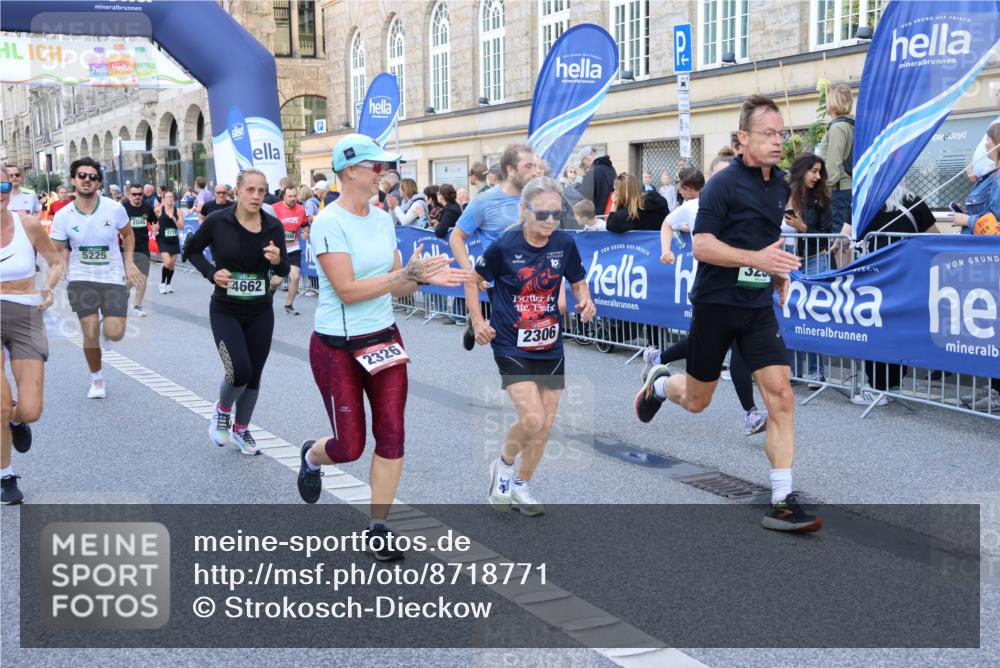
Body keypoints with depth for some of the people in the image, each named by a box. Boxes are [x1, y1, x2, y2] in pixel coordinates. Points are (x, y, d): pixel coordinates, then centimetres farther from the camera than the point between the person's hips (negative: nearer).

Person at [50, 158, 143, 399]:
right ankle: (97, 378, 21)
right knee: (90, 334, -4)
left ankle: (106, 320, 29)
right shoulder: (63, 216, -7)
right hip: (81, 279, 0)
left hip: (113, 278, 0)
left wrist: (129, 262, -1)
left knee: (114, 334, -10)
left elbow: (128, 235, 10)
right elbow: (55, 253, 1)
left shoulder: (115, 209, -9)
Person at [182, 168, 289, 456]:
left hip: (260, 313, 3)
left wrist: (277, 261, -21)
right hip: (226, 312, -3)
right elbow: (191, 250, 4)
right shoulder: (218, 221, -11)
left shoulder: (273, 226, -5)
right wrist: (211, 272, -12)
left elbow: (284, 271, 2)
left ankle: (241, 429, 35)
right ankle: (223, 410, 18)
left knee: (254, 376, 11)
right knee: (239, 372, -16)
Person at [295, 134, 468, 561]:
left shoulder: (382, 219, 6)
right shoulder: (328, 222, -15)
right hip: (337, 348, -6)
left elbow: (395, 287, 9)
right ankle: (311, 456, 38)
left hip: (384, 340, 6)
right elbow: (348, 290, -22)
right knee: (350, 446, 1)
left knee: (391, 435, 0)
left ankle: (379, 526, 15)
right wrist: (407, 274, -23)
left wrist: (423, 277, -11)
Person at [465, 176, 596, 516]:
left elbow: (578, 282, 10)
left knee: (545, 425, 8)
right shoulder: (504, 246, -14)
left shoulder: (565, 243, -6)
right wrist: (478, 322, -6)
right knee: (532, 419, -18)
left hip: (550, 347, 4)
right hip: (512, 347, -4)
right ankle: (503, 465, 14)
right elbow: (473, 280, 1)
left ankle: (520, 486, 31)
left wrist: (586, 301, -11)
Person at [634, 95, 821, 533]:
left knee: (781, 396, -9)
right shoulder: (724, 183, -13)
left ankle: (782, 503, -5)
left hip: (758, 306, 5)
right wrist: (757, 258, -29)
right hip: (716, 303, -5)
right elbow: (701, 246, -20)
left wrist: (779, 274, 17)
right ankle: (659, 383, 47)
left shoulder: (781, 184, 9)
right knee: (696, 401, 10)